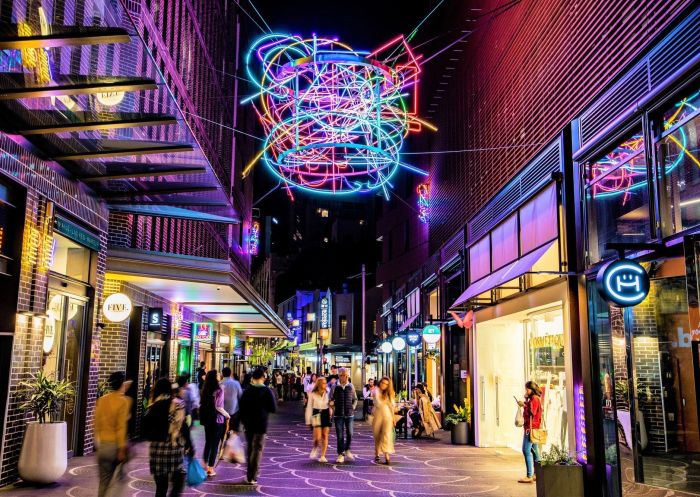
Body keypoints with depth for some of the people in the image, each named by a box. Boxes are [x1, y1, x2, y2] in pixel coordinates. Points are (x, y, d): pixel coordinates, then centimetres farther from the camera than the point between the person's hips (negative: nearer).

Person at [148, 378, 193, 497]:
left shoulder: (154, 405, 7)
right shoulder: (177, 403, -3)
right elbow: (182, 426, -7)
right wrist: (189, 445, -1)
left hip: (156, 449, 4)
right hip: (174, 448, -4)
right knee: (178, 483, 5)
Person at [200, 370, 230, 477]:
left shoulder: (205, 390, 3)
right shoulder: (219, 390, -15)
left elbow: (203, 404, 3)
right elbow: (218, 407, -20)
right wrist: (226, 415, -6)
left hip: (206, 419, 6)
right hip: (217, 419, -6)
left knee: (208, 442, 18)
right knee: (214, 444, 3)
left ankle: (205, 465, 23)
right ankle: (210, 469, 7)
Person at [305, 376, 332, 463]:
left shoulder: (327, 393, 3)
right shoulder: (312, 394, -3)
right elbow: (309, 407, 0)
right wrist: (308, 421, -2)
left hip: (326, 414, 2)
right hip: (316, 415, -2)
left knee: (325, 436, 0)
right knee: (318, 437, -10)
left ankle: (323, 456, 7)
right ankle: (315, 448, 22)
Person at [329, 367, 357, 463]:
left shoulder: (351, 387, 4)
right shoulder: (335, 387, -1)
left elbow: (355, 399, 15)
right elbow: (331, 400, 6)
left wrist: (353, 407, 4)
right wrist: (332, 405, -7)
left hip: (349, 414, 1)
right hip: (338, 414, -1)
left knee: (349, 434, 4)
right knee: (340, 435, 0)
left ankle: (347, 450, 28)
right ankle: (341, 454, 9)